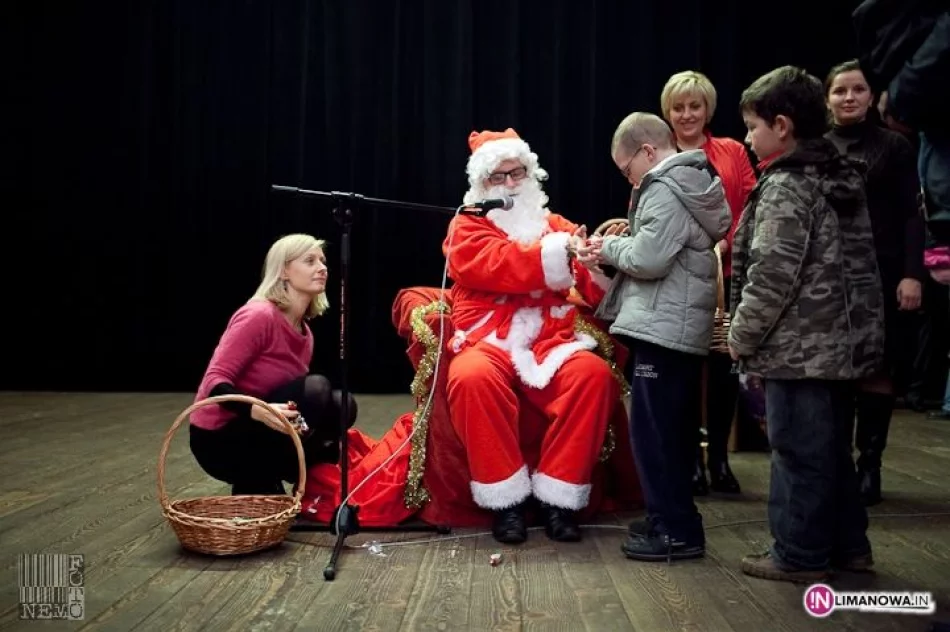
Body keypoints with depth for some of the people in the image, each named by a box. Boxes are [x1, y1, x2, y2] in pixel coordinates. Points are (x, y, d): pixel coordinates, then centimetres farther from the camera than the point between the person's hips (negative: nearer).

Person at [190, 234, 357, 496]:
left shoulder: (304, 332, 7)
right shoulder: (259, 316, -20)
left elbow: (295, 400, 11)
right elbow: (216, 382, -24)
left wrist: (330, 436, -2)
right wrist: (257, 411, -42)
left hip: (255, 433, 9)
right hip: (219, 439, -9)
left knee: (341, 404, -1)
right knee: (315, 389, -25)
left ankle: (258, 485, 5)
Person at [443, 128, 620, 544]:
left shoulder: (554, 225, 18)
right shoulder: (467, 228, 10)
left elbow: (594, 290, 3)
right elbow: (500, 265, -14)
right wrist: (557, 252, -23)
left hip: (550, 342, 3)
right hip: (489, 343, -2)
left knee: (594, 374, -27)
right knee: (473, 379, -35)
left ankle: (557, 496, -17)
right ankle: (505, 498, -19)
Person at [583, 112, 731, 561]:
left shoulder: (665, 190, -13)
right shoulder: (689, 184, 20)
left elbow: (649, 259, -21)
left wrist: (610, 247, -4)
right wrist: (618, 248, 8)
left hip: (663, 330, -11)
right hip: (682, 329, 11)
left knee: (653, 431, -5)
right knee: (673, 430, 16)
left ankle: (676, 530, 2)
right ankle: (672, 519, 26)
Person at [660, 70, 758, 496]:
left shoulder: (732, 152, 9)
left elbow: (752, 206, 1)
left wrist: (727, 242, -15)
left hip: (726, 274, 2)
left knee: (724, 365, 6)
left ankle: (719, 458, 20)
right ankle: (691, 458, 17)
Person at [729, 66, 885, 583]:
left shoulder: (786, 187, -15)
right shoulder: (845, 179, 12)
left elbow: (772, 275, -21)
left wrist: (742, 334, -9)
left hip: (800, 346, -9)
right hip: (844, 340, 9)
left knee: (798, 450, 1)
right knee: (832, 447, 18)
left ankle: (799, 553, 12)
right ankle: (846, 542, 28)